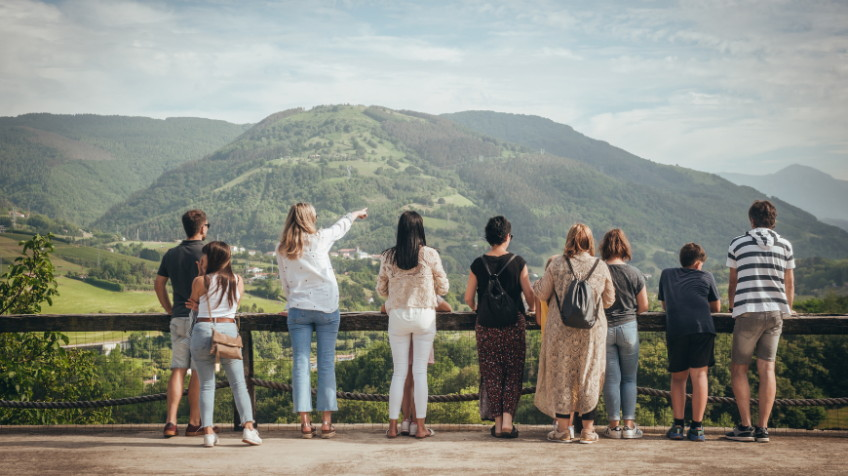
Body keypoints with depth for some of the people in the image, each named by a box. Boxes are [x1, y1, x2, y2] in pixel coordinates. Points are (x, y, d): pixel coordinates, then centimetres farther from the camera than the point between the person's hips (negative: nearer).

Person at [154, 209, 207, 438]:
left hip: (178, 318, 5)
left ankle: (170, 422, 0)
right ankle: (194, 424, 3)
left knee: (178, 370, 6)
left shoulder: (171, 254, 9)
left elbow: (159, 284, 14)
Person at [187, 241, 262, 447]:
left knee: (206, 385, 5)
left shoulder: (200, 281, -3)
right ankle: (248, 426, -7)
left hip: (202, 331, -1)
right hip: (228, 330, 1)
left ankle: (208, 432, -2)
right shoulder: (237, 281, 6)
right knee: (239, 383, 6)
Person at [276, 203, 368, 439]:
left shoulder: (282, 249, 5)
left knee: (300, 364, 2)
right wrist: (356, 214, 38)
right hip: (326, 308, -2)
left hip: (298, 310, 2)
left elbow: (285, 282, 12)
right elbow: (341, 226, 18)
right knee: (326, 364, 1)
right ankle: (326, 422, 1)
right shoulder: (319, 239, -2)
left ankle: (305, 423, -1)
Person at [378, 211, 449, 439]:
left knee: (399, 371, 9)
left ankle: (393, 425, 10)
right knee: (420, 372, 3)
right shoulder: (430, 254, -7)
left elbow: (381, 289, 7)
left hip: (397, 316, 2)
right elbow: (443, 288, 0)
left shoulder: (388, 256, -2)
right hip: (424, 316, -2)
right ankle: (420, 426, 7)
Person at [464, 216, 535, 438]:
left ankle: (497, 421, 10)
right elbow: (529, 293, -1)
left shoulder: (479, 264, -2)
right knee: (513, 374, 7)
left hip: (486, 326, 1)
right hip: (513, 325, -1)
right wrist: (531, 308, 21)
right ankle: (508, 420, 0)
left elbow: (468, 298, 1)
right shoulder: (518, 262, -6)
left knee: (491, 374, 8)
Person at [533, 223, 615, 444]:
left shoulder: (557, 265, -6)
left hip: (561, 330, -1)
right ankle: (587, 430, 13)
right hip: (593, 331, 1)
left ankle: (563, 430, 11)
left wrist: (537, 283, 23)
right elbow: (609, 300, 9)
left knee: (561, 376, 8)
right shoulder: (601, 267, -1)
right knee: (590, 376, 9)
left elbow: (542, 294, 2)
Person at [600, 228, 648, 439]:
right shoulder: (635, 274, -5)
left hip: (603, 328, 0)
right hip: (628, 327, 0)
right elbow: (643, 307, -1)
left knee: (611, 378, 6)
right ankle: (629, 425, 7)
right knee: (629, 378, 9)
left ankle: (614, 425, 9)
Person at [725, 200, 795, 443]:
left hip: (747, 311, -3)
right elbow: (790, 286, 13)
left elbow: (733, 284, 9)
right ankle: (763, 428, 2)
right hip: (775, 312, 3)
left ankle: (745, 426, 1)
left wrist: (734, 311, 22)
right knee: (767, 369, 4)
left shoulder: (738, 243, 4)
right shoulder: (785, 245, 9)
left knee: (739, 369, 6)